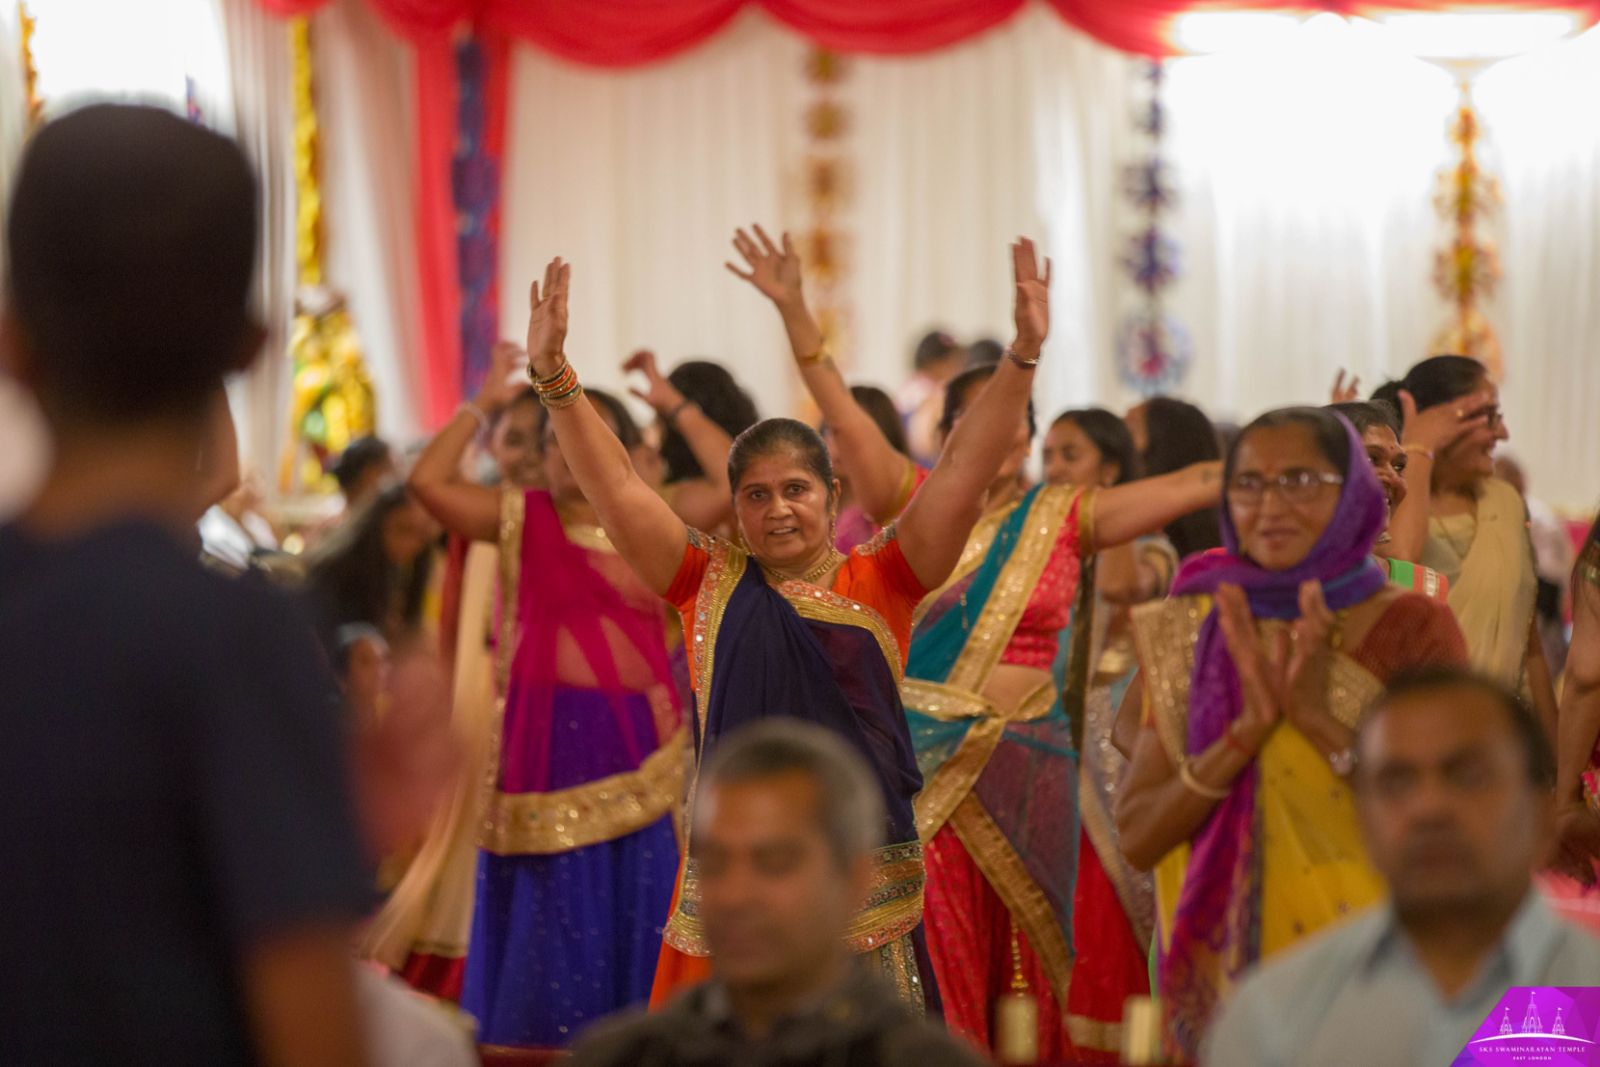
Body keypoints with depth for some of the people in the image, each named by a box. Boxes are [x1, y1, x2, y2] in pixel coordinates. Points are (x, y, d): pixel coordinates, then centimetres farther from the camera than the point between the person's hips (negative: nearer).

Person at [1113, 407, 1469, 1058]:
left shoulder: (1412, 627, -4)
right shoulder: (1196, 632, 2)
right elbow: (1135, 839, -6)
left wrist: (1323, 722, -21)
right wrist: (1247, 729, -19)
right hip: (1228, 970, 2)